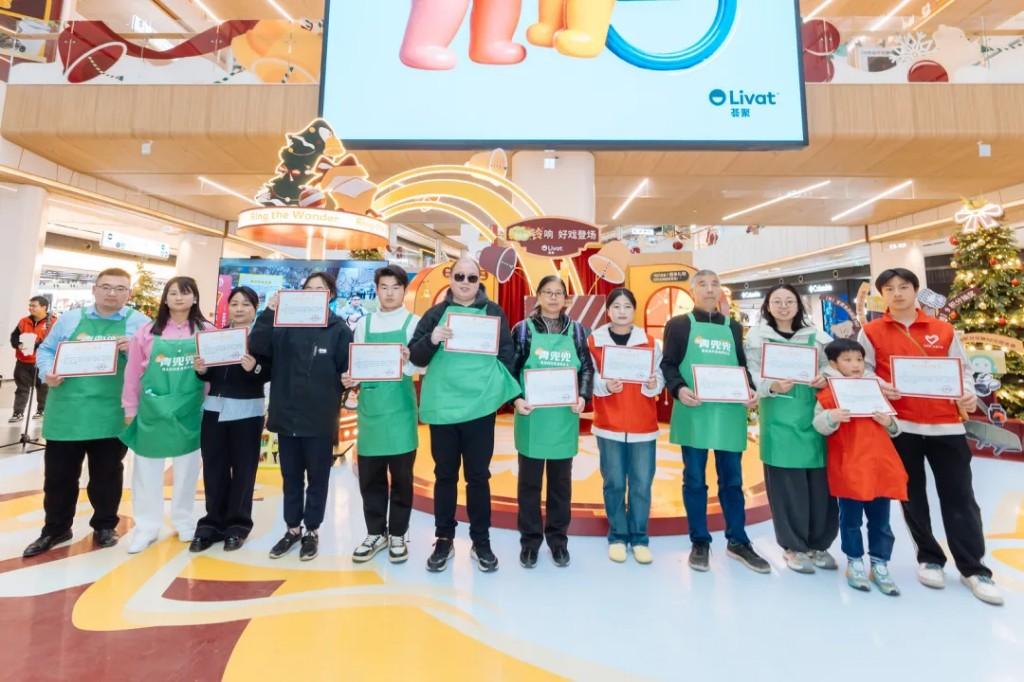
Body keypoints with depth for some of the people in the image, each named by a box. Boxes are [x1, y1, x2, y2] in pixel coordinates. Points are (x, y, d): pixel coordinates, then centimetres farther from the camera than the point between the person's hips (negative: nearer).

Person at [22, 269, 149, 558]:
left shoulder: (140, 323, -1)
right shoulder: (69, 318, 7)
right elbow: (46, 350, 12)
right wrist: (48, 372, -6)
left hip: (112, 415, -2)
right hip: (66, 411, 2)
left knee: (107, 474, 11)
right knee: (58, 474, 12)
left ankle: (104, 526, 28)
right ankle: (55, 529, 31)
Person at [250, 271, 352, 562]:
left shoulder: (339, 329, -2)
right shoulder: (286, 324, 5)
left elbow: (347, 368, -2)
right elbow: (256, 348, -6)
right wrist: (269, 312, -14)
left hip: (320, 418, -3)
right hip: (287, 414, 3)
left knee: (317, 478, 10)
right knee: (291, 477, 17)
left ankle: (312, 531, 28)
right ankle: (293, 528, 34)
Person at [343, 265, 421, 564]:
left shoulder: (414, 323, 1)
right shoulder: (364, 324, 11)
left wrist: (407, 361, -29)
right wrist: (350, 379, -9)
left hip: (400, 409, -3)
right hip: (369, 408, 3)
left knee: (401, 475, 8)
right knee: (369, 475, 10)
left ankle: (397, 535, 25)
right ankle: (375, 533, 28)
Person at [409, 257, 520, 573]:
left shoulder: (493, 312, 4)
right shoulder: (436, 313, 6)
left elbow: (507, 354, 4)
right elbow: (416, 357, 3)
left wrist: (503, 388, -9)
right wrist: (432, 339, -16)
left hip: (480, 406, -1)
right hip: (442, 407, 1)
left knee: (478, 475, 10)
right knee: (445, 475, 13)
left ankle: (481, 542, 26)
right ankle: (444, 540, 29)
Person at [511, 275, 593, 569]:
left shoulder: (576, 330, 6)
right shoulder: (523, 329, 1)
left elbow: (587, 368, 8)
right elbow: (509, 369, 0)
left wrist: (583, 397, -8)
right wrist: (516, 399, -14)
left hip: (564, 418, 2)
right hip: (532, 417, -1)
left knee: (561, 481, 14)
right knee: (529, 480, 10)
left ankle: (558, 538, 31)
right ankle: (530, 539, 27)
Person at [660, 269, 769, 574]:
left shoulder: (734, 328, 17)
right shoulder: (678, 324, 4)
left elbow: (743, 366, 17)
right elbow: (668, 365, -2)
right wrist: (679, 389, -20)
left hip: (729, 413, 4)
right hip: (693, 413, -3)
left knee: (732, 479, 12)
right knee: (695, 479, 5)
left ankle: (738, 541, 28)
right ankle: (700, 542, 20)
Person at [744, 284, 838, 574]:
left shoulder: (816, 336, 13)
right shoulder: (757, 337, 4)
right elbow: (755, 377, -4)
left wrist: (826, 379, -13)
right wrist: (774, 386, -24)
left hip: (815, 417, 3)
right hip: (780, 420, -3)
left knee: (820, 482, 6)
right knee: (787, 484, 1)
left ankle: (818, 544, 25)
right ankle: (793, 546, 17)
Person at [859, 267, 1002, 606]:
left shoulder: (943, 329, 7)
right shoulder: (871, 332, 1)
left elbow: (962, 368, 10)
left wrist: (968, 395, -8)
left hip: (945, 424, 1)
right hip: (899, 425, -1)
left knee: (959, 497, 6)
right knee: (913, 496, 11)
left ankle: (974, 569, 21)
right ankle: (929, 559, 28)